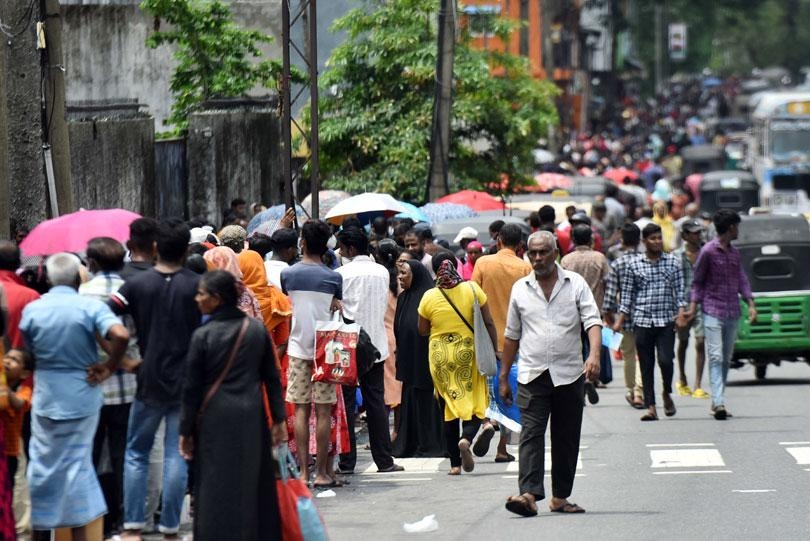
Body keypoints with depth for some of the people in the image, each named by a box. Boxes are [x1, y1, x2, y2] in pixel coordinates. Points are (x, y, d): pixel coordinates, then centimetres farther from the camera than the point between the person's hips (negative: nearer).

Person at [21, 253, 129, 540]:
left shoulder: (32, 309, -4)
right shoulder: (91, 307, -11)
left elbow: (28, 354, 3)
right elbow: (121, 336, -25)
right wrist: (109, 367, -11)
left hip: (46, 399, 1)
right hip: (82, 398, -1)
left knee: (43, 464, 12)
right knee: (78, 462, 7)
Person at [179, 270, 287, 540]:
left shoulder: (203, 335, -11)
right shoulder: (257, 329, 0)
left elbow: (192, 389, -7)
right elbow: (272, 378, 3)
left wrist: (186, 430, 1)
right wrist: (279, 419, 10)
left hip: (215, 421, -4)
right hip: (252, 418, 4)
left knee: (216, 492, 3)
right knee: (255, 486, 13)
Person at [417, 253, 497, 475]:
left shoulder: (429, 297, -6)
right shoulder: (472, 289, -7)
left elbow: (423, 330, 3)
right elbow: (489, 323, -5)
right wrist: (494, 350, 4)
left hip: (440, 356, 1)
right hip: (469, 353, -1)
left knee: (449, 406, 10)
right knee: (475, 404, 7)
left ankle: (455, 463, 9)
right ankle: (467, 438, -23)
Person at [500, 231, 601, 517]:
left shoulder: (575, 284, 4)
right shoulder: (520, 289, 10)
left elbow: (592, 321, -6)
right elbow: (511, 335, 16)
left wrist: (594, 355, -24)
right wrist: (503, 376, 15)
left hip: (569, 375, 0)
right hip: (532, 375, 0)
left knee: (566, 437, 6)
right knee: (531, 434, -12)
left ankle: (560, 496, 16)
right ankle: (529, 494, -22)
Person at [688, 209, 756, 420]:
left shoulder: (734, 253, 13)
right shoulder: (708, 251, -5)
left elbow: (741, 279, 16)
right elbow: (697, 280, 1)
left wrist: (750, 304, 4)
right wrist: (693, 306, -7)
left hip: (732, 313, 6)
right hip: (712, 312, -6)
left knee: (726, 358, 7)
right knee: (715, 357, -13)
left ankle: (717, 402, 12)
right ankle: (719, 403, -22)